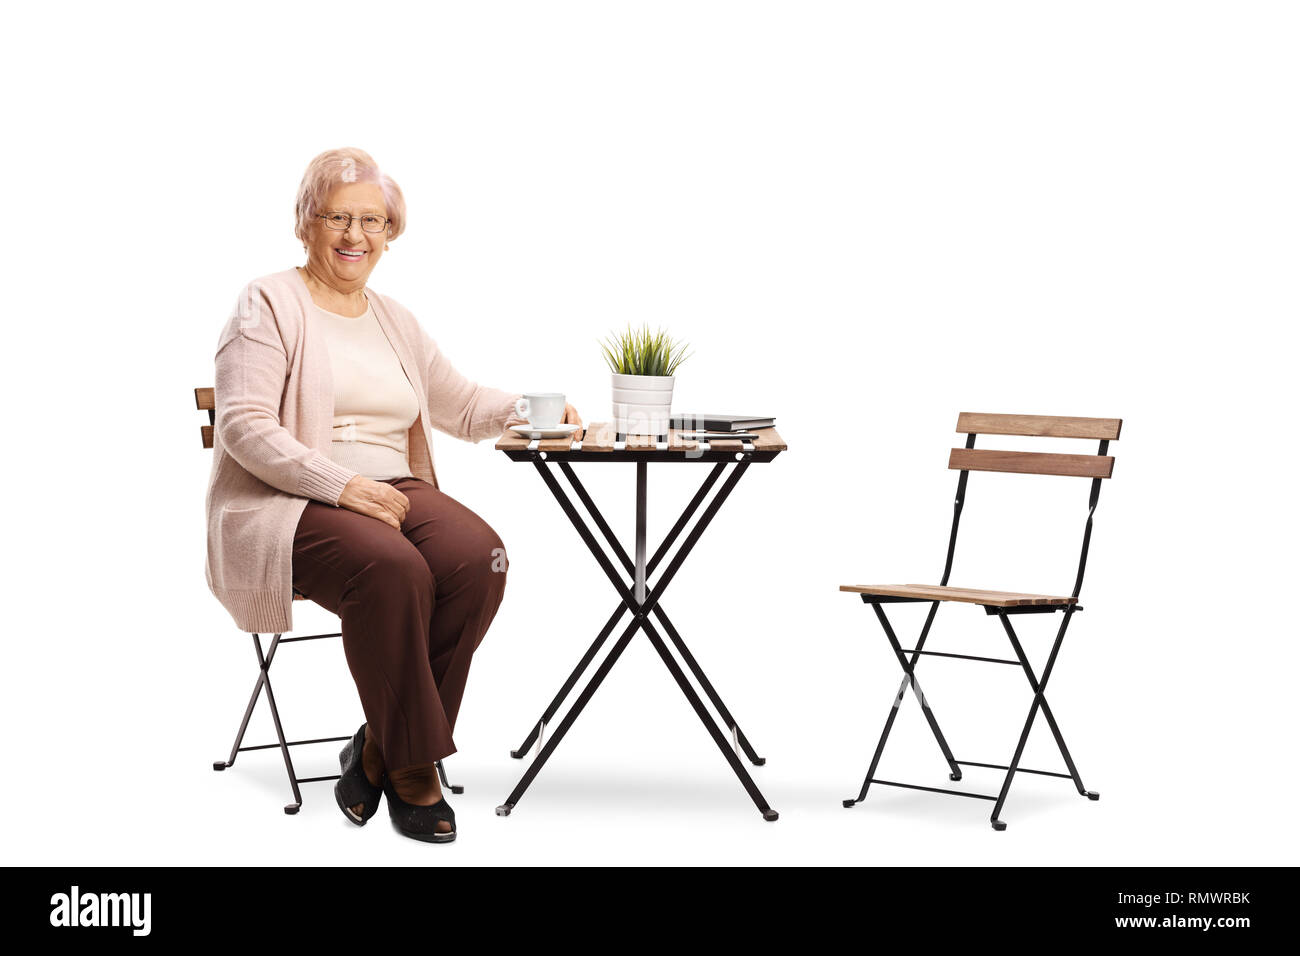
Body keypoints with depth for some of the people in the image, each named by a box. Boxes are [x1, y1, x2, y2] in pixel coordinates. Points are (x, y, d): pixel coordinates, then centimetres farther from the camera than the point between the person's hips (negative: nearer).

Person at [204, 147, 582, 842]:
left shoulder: (393, 319, 23)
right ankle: (412, 770, -21)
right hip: (285, 504, -6)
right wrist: (341, 485, -21)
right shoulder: (269, 304, 2)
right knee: (391, 568, -36)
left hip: (394, 491, 6)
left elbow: (462, 405, 25)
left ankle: (380, 746, -14)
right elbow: (245, 427, -10)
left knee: (479, 556, -26)